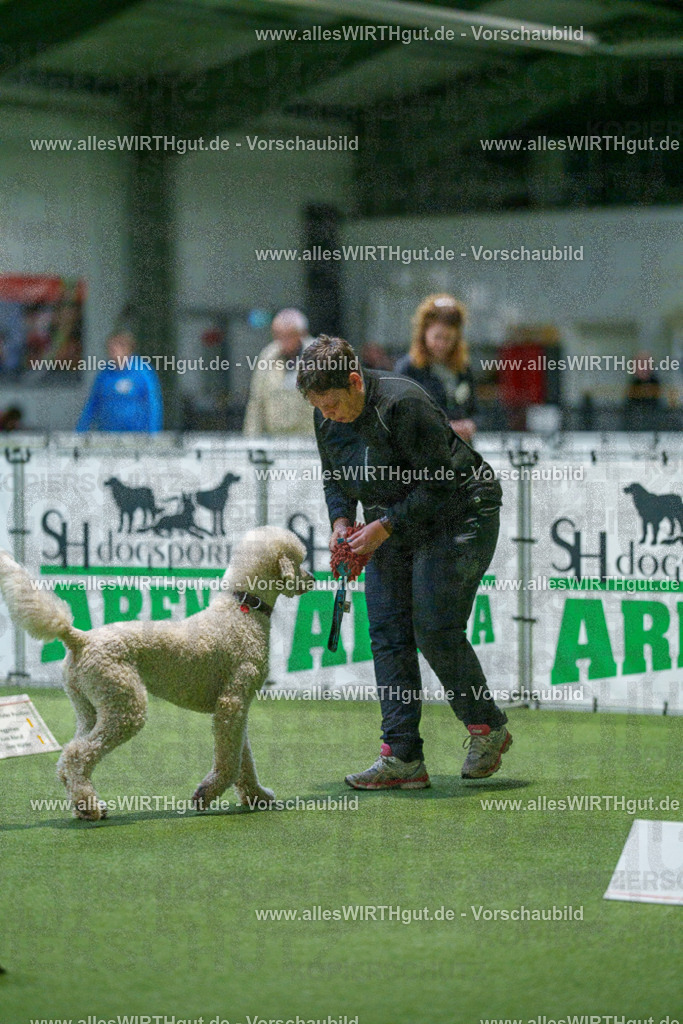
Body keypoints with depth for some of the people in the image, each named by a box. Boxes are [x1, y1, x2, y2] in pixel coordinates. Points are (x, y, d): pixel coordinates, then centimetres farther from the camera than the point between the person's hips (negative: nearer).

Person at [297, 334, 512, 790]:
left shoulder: (403, 404, -27)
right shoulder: (327, 418, -2)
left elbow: (440, 483, -23)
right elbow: (336, 478, 14)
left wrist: (385, 526, -24)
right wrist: (341, 520, -5)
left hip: (457, 517, -8)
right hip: (394, 528, 8)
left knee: (435, 630, -13)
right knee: (387, 633, -2)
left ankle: (488, 729, 8)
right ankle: (402, 757, -2)